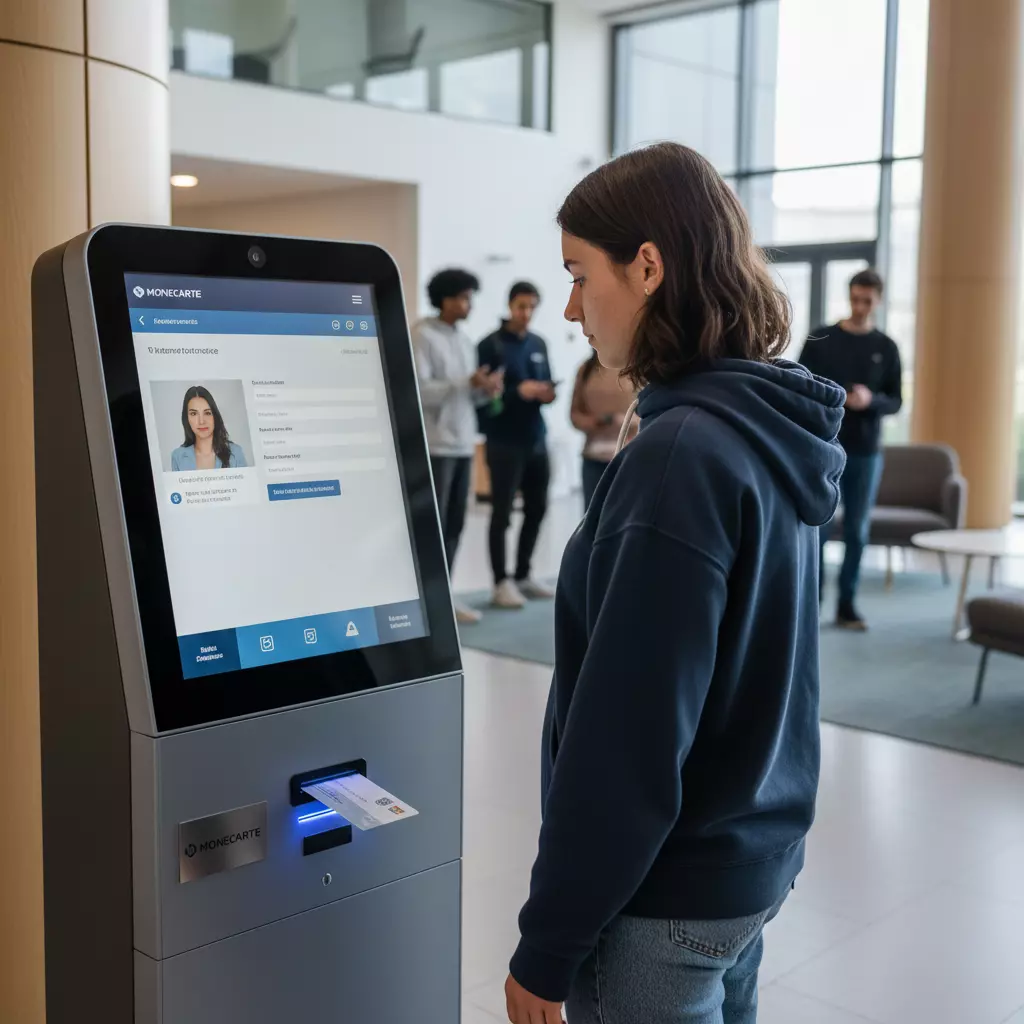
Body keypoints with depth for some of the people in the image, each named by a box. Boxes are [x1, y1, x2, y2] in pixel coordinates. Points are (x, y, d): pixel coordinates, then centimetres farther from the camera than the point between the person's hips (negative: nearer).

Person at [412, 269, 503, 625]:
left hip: (463, 444, 8)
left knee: (454, 524, 8)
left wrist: (486, 389, -3)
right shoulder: (422, 336, -7)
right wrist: (468, 383, -19)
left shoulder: (463, 339, 17)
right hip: (435, 445, -7)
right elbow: (419, 390, -17)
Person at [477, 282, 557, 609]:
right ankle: (502, 582, 4)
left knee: (536, 509, 11)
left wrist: (548, 392, -3)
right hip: (504, 442, -6)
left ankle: (523, 575, 24)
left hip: (536, 440, 7)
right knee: (502, 513, -2)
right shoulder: (491, 345, -5)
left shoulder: (539, 344, 14)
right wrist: (517, 391, -24)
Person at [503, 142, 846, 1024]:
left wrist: (548, 946, -14)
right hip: (755, 855, 8)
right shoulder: (773, 432, 3)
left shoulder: (681, 455, -24)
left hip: (665, 893, -8)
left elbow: (627, 737, -24)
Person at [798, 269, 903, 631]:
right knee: (818, 529, -4)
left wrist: (872, 400, -16)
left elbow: (895, 401, 6)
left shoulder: (886, 348, 7)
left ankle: (847, 605, 13)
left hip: (866, 451, 2)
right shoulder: (820, 339, 2)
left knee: (857, 532, 5)